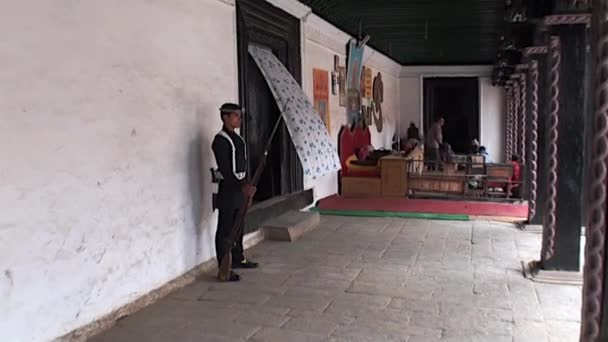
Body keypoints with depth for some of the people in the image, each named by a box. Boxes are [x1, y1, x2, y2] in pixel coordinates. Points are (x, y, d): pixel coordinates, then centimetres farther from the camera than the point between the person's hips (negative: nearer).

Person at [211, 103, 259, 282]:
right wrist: (242, 187, -27)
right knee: (225, 230, -3)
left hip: (240, 188, 9)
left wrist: (247, 189, 17)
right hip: (228, 189, -9)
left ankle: (238, 259, 34)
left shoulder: (237, 138, 13)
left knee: (238, 227, 19)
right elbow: (225, 169, -20)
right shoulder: (220, 140, -14)